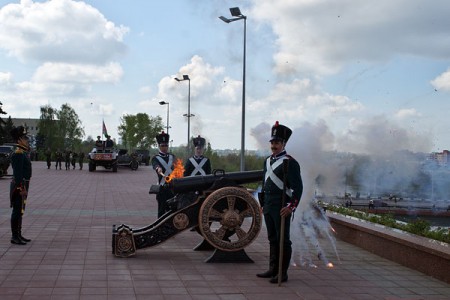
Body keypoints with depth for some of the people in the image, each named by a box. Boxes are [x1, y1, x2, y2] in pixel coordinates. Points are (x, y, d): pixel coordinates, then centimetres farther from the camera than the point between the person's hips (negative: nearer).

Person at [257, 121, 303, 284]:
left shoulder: (289, 162, -11)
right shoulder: (267, 161, 14)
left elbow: (298, 187, -15)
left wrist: (291, 207, -21)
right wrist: (263, 204, 19)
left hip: (281, 208, -8)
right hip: (268, 207, 8)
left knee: (283, 240, -1)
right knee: (272, 239, 15)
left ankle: (283, 273, 5)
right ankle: (273, 269, 24)